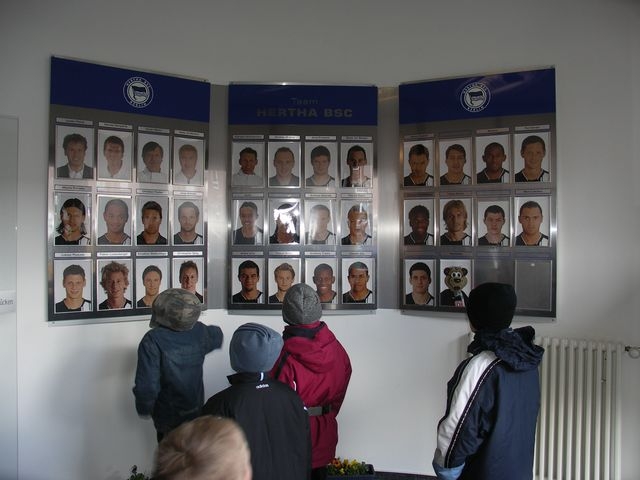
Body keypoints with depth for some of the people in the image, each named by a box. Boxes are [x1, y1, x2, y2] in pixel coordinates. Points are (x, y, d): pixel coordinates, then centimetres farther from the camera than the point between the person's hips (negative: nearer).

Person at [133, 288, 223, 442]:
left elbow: (147, 385, -27)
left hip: (168, 418, -3)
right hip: (197, 412, 3)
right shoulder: (199, 331, -14)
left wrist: (144, 408, -8)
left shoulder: (152, 341, -28)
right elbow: (217, 337, 10)